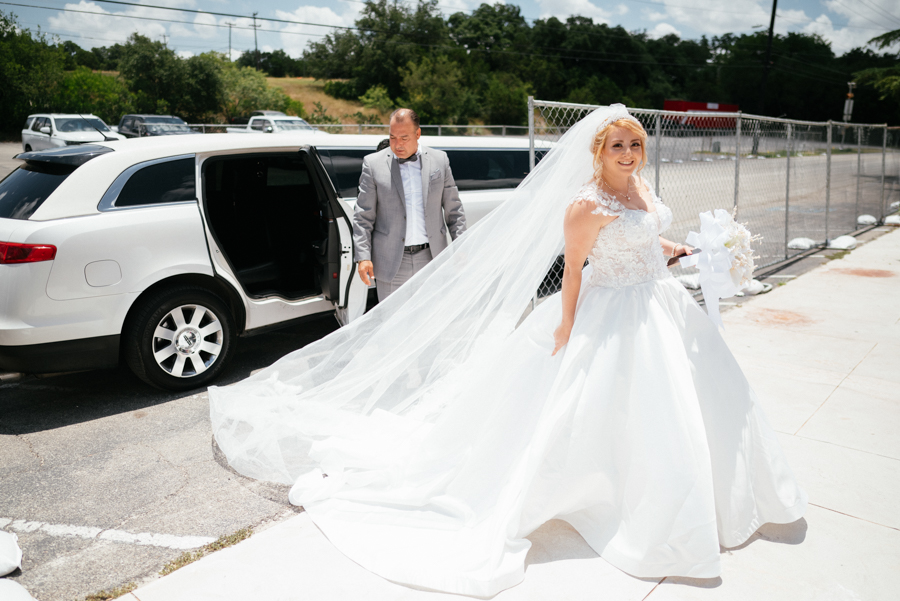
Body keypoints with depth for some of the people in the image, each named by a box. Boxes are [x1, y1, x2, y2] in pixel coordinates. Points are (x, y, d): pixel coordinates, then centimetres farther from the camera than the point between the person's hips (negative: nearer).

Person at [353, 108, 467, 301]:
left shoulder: (440, 160, 7)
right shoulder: (373, 164, 1)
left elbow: (453, 209, 11)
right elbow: (363, 216, 0)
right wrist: (363, 257, -8)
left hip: (431, 258, 2)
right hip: (392, 263, -1)